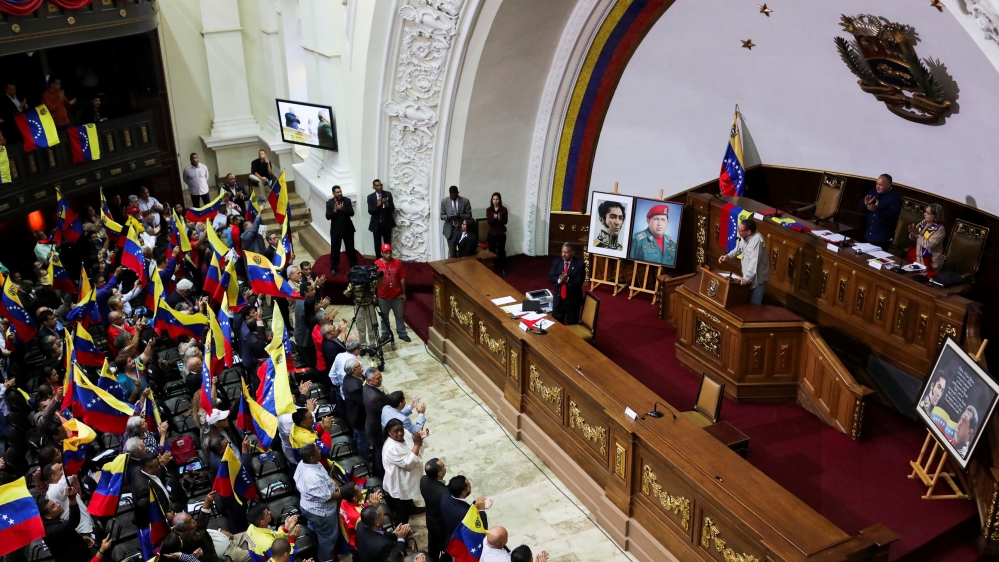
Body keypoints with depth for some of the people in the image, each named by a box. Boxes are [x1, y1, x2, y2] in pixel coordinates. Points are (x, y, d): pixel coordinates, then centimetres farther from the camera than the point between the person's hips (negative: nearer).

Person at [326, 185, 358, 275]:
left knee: (350, 249, 12)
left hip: (348, 229, 1)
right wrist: (335, 210, -28)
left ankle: (354, 266, 24)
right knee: (335, 250, 6)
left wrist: (343, 209, -30)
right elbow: (328, 217, -11)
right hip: (336, 230, -1)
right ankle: (333, 268, 19)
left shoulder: (347, 200, -3)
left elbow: (352, 213, -11)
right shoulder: (329, 203, -5)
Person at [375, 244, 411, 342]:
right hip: (383, 297, 0)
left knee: (400, 316, 12)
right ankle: (385, 334, 32)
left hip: (397, 296, 1)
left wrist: (403, 293, 2)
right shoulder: (377, 264, -10)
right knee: (384, 317, 15)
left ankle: (402, 334, 27)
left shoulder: (398, 263, -7)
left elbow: (402, 279, 0)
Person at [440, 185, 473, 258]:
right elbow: (441, 216, 5)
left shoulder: (465, 201, -3)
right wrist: (447, 216, -19)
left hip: (462, 229, 0)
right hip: (450, 230, 0)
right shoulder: (444, 201, 0)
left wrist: (460, 215, -19)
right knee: (452, 254, 2)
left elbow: (469, 215, 0)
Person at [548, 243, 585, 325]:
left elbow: (579, 282, -17)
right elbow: (550, 278, -3)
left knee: (572, 325, 11)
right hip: (558, 298, 3)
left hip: (573, 299, -3)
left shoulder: (579, 264, -11)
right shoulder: (556, 262, 1)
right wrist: (559, 280, -23)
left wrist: (567, 279, -32)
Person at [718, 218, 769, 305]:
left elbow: (754, 261, -35)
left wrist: (746, 278, -41)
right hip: (747, 275, 8)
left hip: (758, 277, -8)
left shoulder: (757, 240, -30)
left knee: (754, 304, -3)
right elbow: (738, 249, 16)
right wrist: (728, 256, -3)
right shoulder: (743, 237, -3)